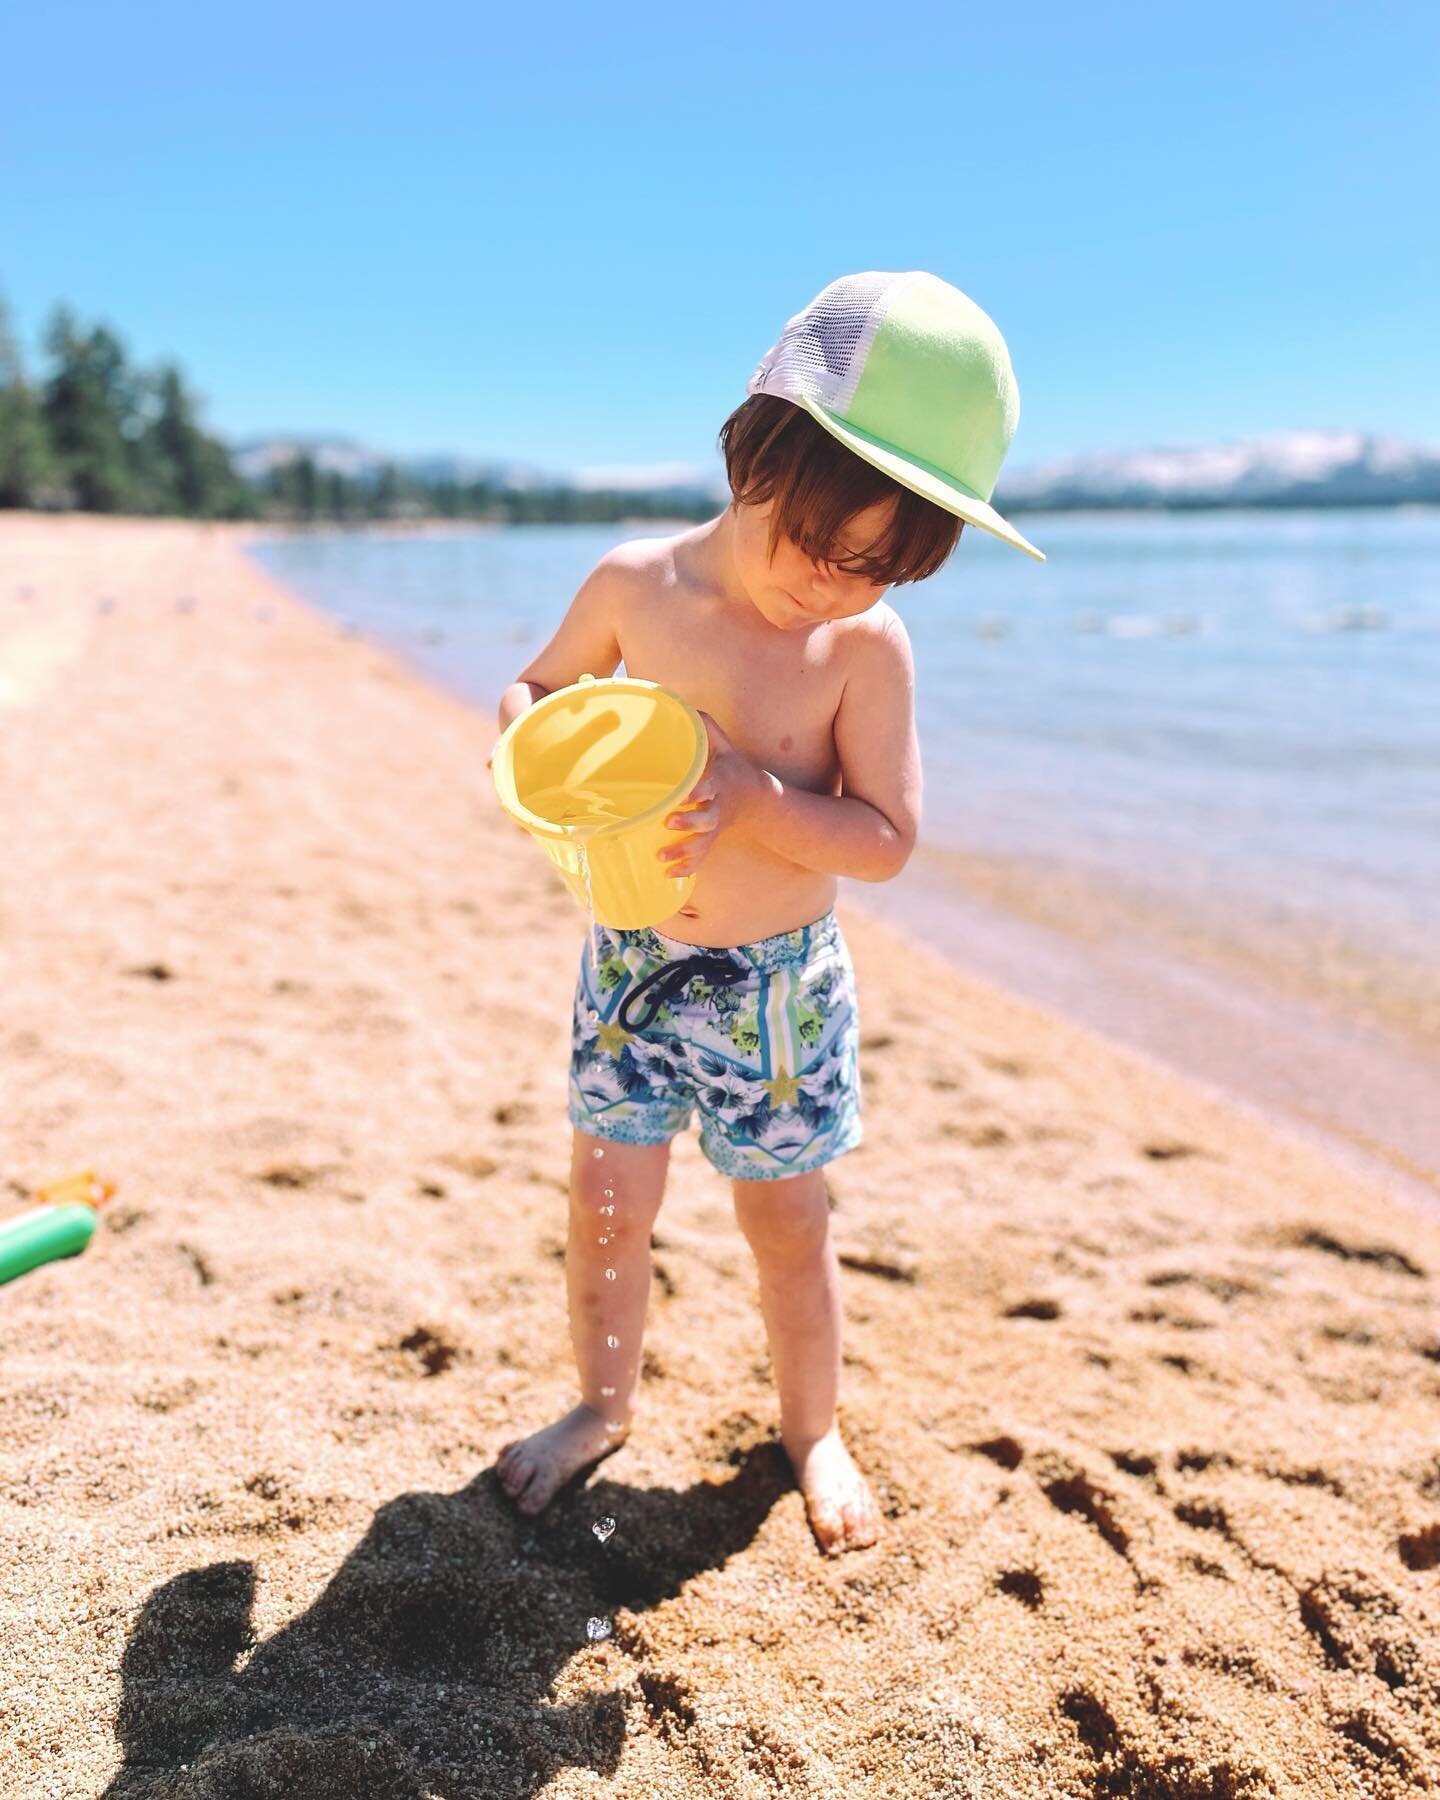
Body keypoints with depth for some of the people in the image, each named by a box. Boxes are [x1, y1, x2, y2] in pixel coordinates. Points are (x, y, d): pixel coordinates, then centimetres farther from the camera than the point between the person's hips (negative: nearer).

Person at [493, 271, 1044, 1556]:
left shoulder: (869, 645, -14)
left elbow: (887, 837, -15)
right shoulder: (636, 584, -8)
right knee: (608, 1198, 8)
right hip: (634, 961, 2)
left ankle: (811, 1427, 36)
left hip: (779, 979, -2)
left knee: (789, 1216, 10)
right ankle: (604, 1404, 35)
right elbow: (535, 686, 8)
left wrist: (760, 801, -30)